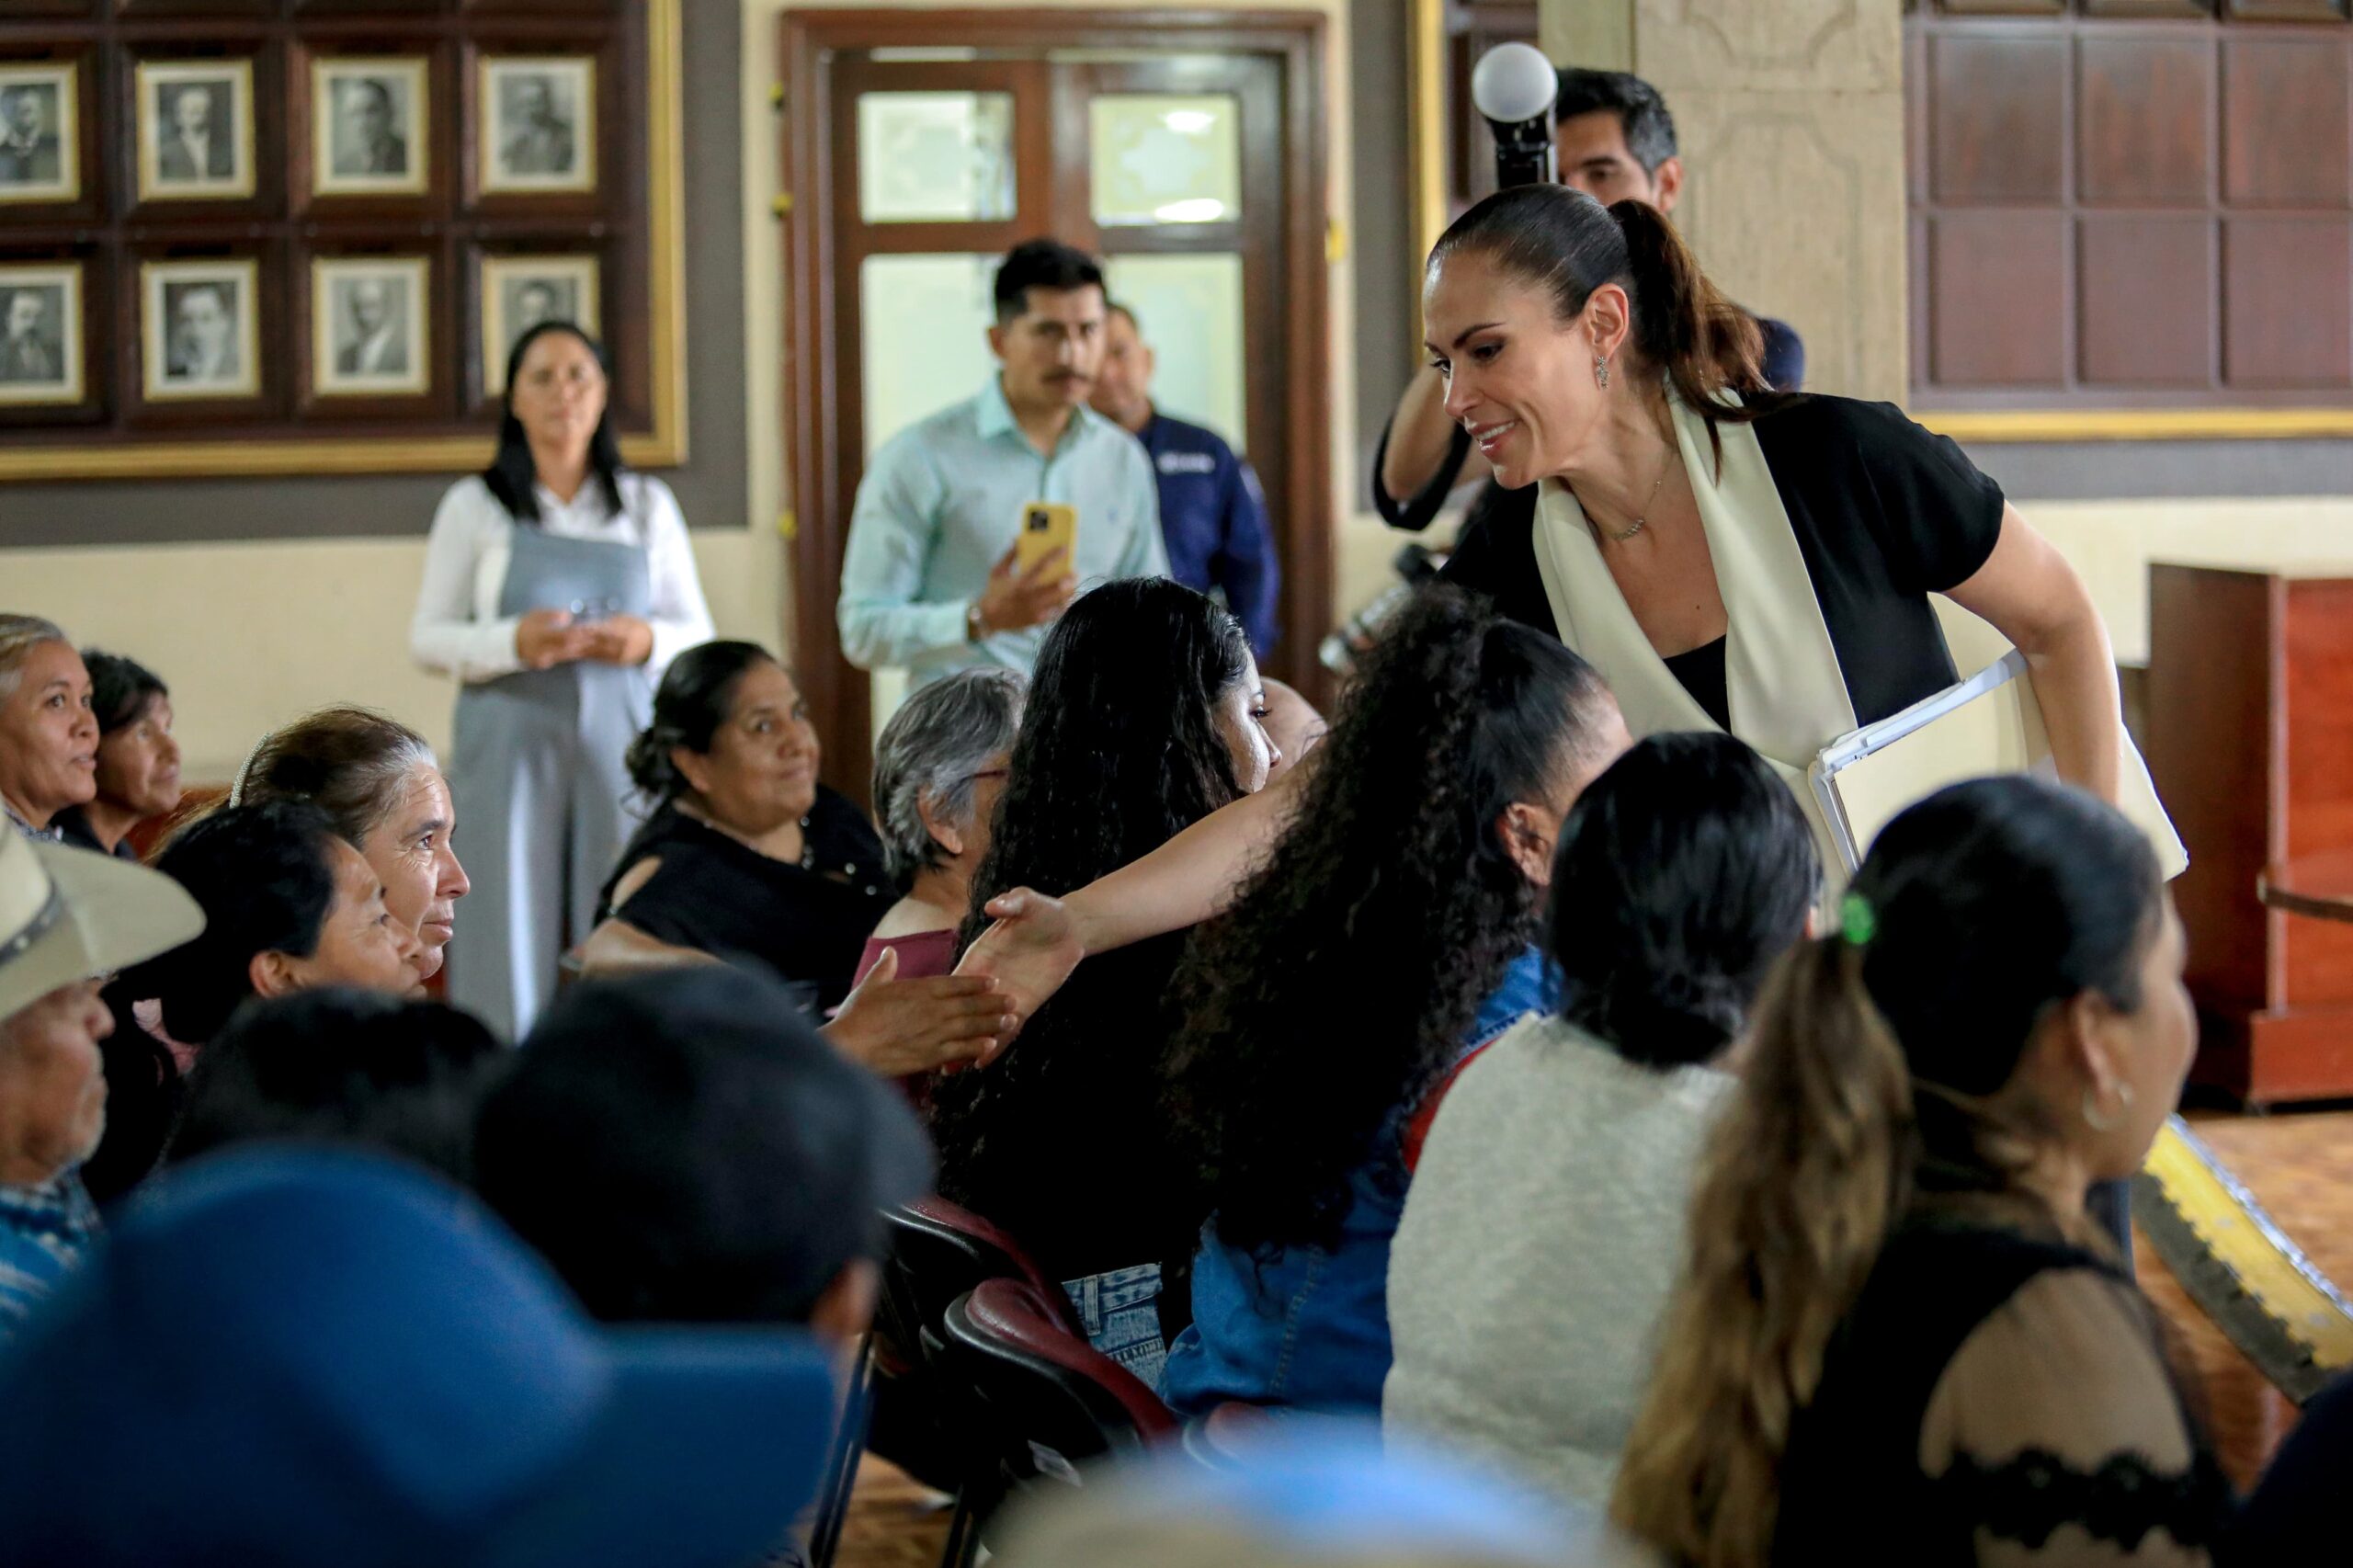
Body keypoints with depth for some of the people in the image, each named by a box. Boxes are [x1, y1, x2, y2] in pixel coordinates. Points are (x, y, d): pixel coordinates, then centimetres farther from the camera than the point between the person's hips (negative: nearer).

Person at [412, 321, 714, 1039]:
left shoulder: (647, 505, 12)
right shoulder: (475, 506, 7)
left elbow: (697, 633, 14)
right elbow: (428, 638, 3)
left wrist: (647, 641, -8)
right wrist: (514, 642, -15)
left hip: (621, 738, 2)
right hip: (512, 743, -1)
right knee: (513, 926, -5)